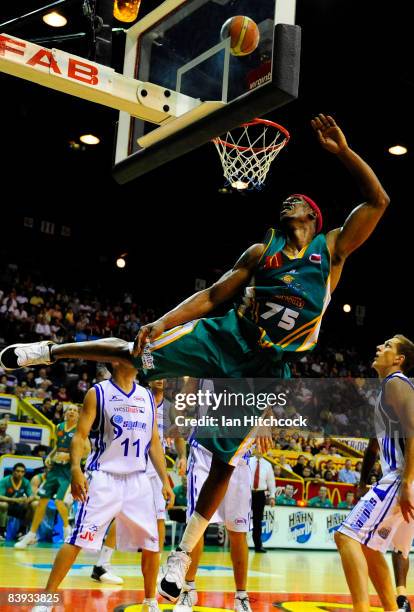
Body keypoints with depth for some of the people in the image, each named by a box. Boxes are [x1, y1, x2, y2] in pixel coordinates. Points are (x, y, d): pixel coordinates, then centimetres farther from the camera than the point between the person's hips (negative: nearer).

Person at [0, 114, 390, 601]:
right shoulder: (261, 252, 7)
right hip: (227, 337, 1)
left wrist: (342, 151, -12)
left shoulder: (333, 247, 3)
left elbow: (378, 201, -4)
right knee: (135, 352, -11)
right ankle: (47, 352, 13)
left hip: (267, 367, -1)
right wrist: (160, 323, -8)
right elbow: (212, 295, 5)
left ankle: (183, 554, 17)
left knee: (225, 463, 3)